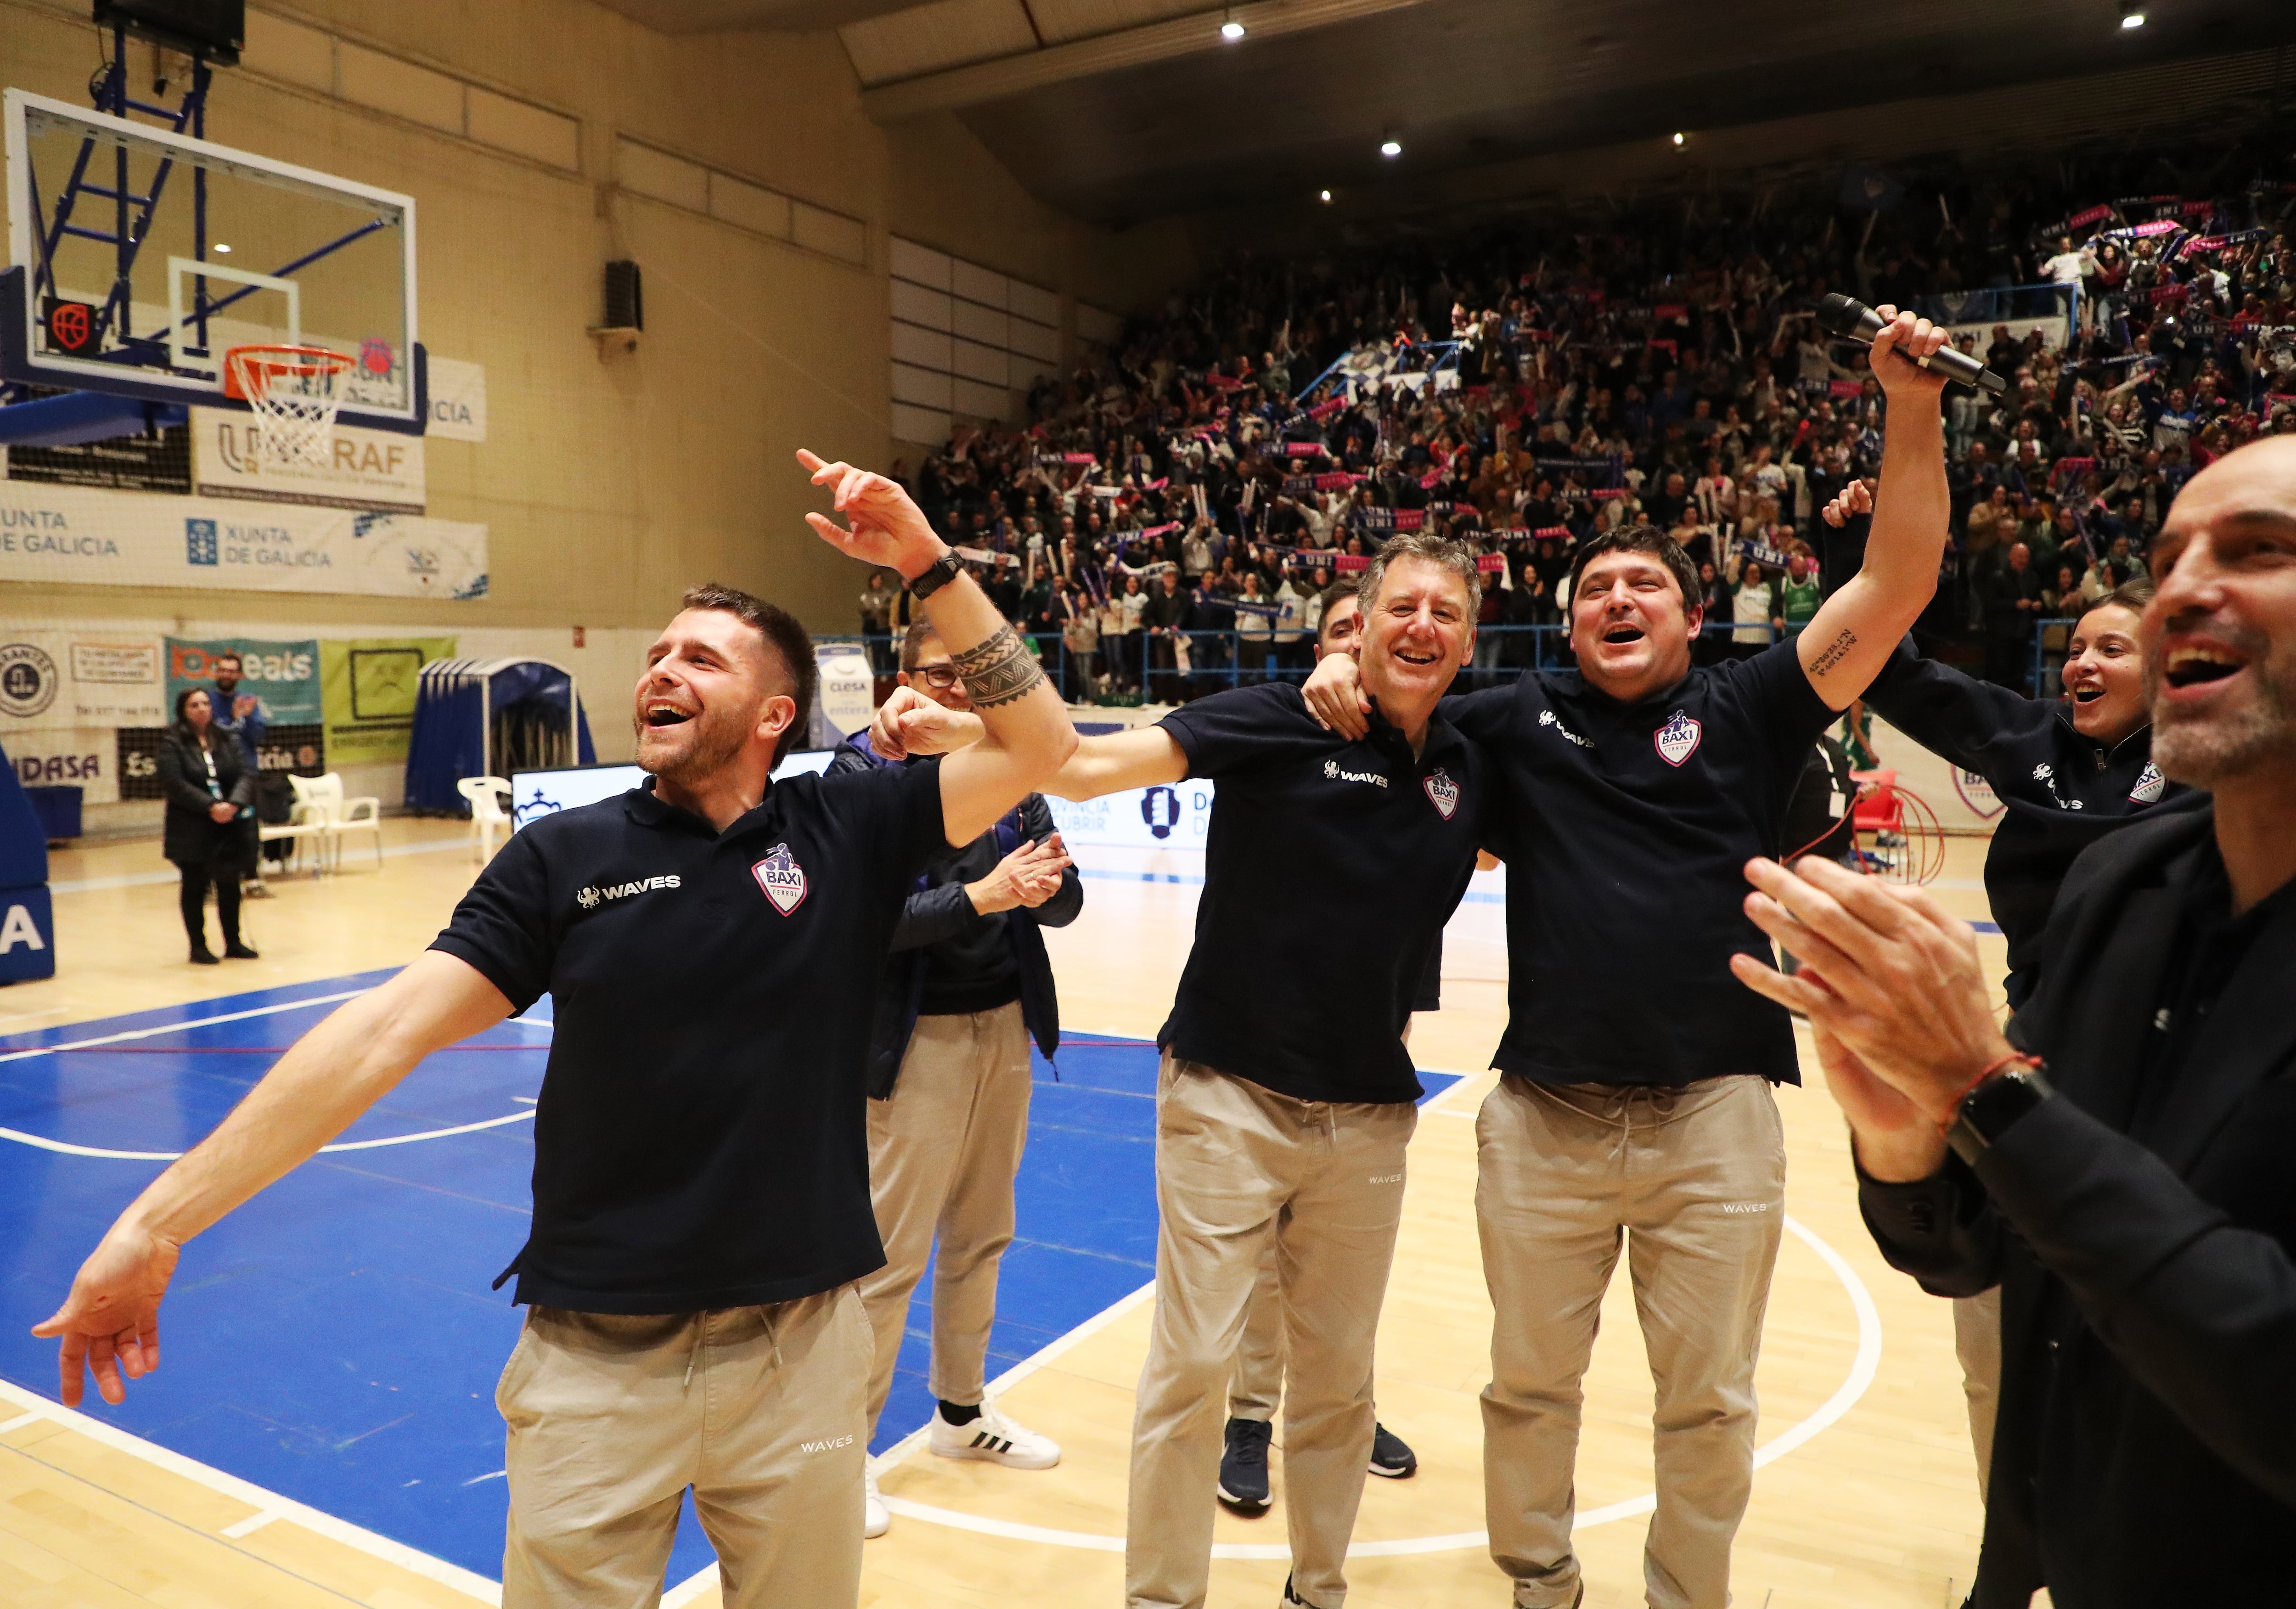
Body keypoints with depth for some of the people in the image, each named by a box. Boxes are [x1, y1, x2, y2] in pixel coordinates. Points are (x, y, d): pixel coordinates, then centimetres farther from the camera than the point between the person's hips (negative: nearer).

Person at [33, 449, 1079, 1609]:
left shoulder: (845, 835, -3)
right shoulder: (565, 857, -3)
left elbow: (1038, 746, -6)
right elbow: (384, 1032, -7)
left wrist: (929, 566, -13)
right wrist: (158, 1222, -11)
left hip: (800, 1350, 1)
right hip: (596, 1362, 0)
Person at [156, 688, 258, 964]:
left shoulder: (227, 741, 10)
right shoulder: (172, 743, -3)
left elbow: (245, 775, 1)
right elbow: (174, 784, -14)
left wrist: (233, 803, -17)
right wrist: (211, 806, -21)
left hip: (228, 828, 4)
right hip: (191, 830, -4)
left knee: (230, 885, 9)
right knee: (195, 887, 4)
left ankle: (233, 942, 19)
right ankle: (198, 947, 12)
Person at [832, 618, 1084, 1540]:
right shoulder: (863, 774, -8)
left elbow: (1064, 903, 3)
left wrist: (1048, 883, -20)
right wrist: (980, 895, -28)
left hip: (1008, 1029, 5)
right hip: (919, 1038, -5)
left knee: (981, 1237, 16)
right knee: (888, 1255, 0)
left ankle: (961, 1411, 34)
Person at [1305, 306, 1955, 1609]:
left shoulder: (1743, 710, 4)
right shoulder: (1520, 720, 7)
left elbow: (1899, 584, -1)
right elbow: (1392, 700, 16)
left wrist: (1912, 410, -8)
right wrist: (1344, 670, -6)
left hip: (1715, 1113, -1)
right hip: (1543, 1116, 2)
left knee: (1709, 1403, 14)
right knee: (1531, 1382, 17)